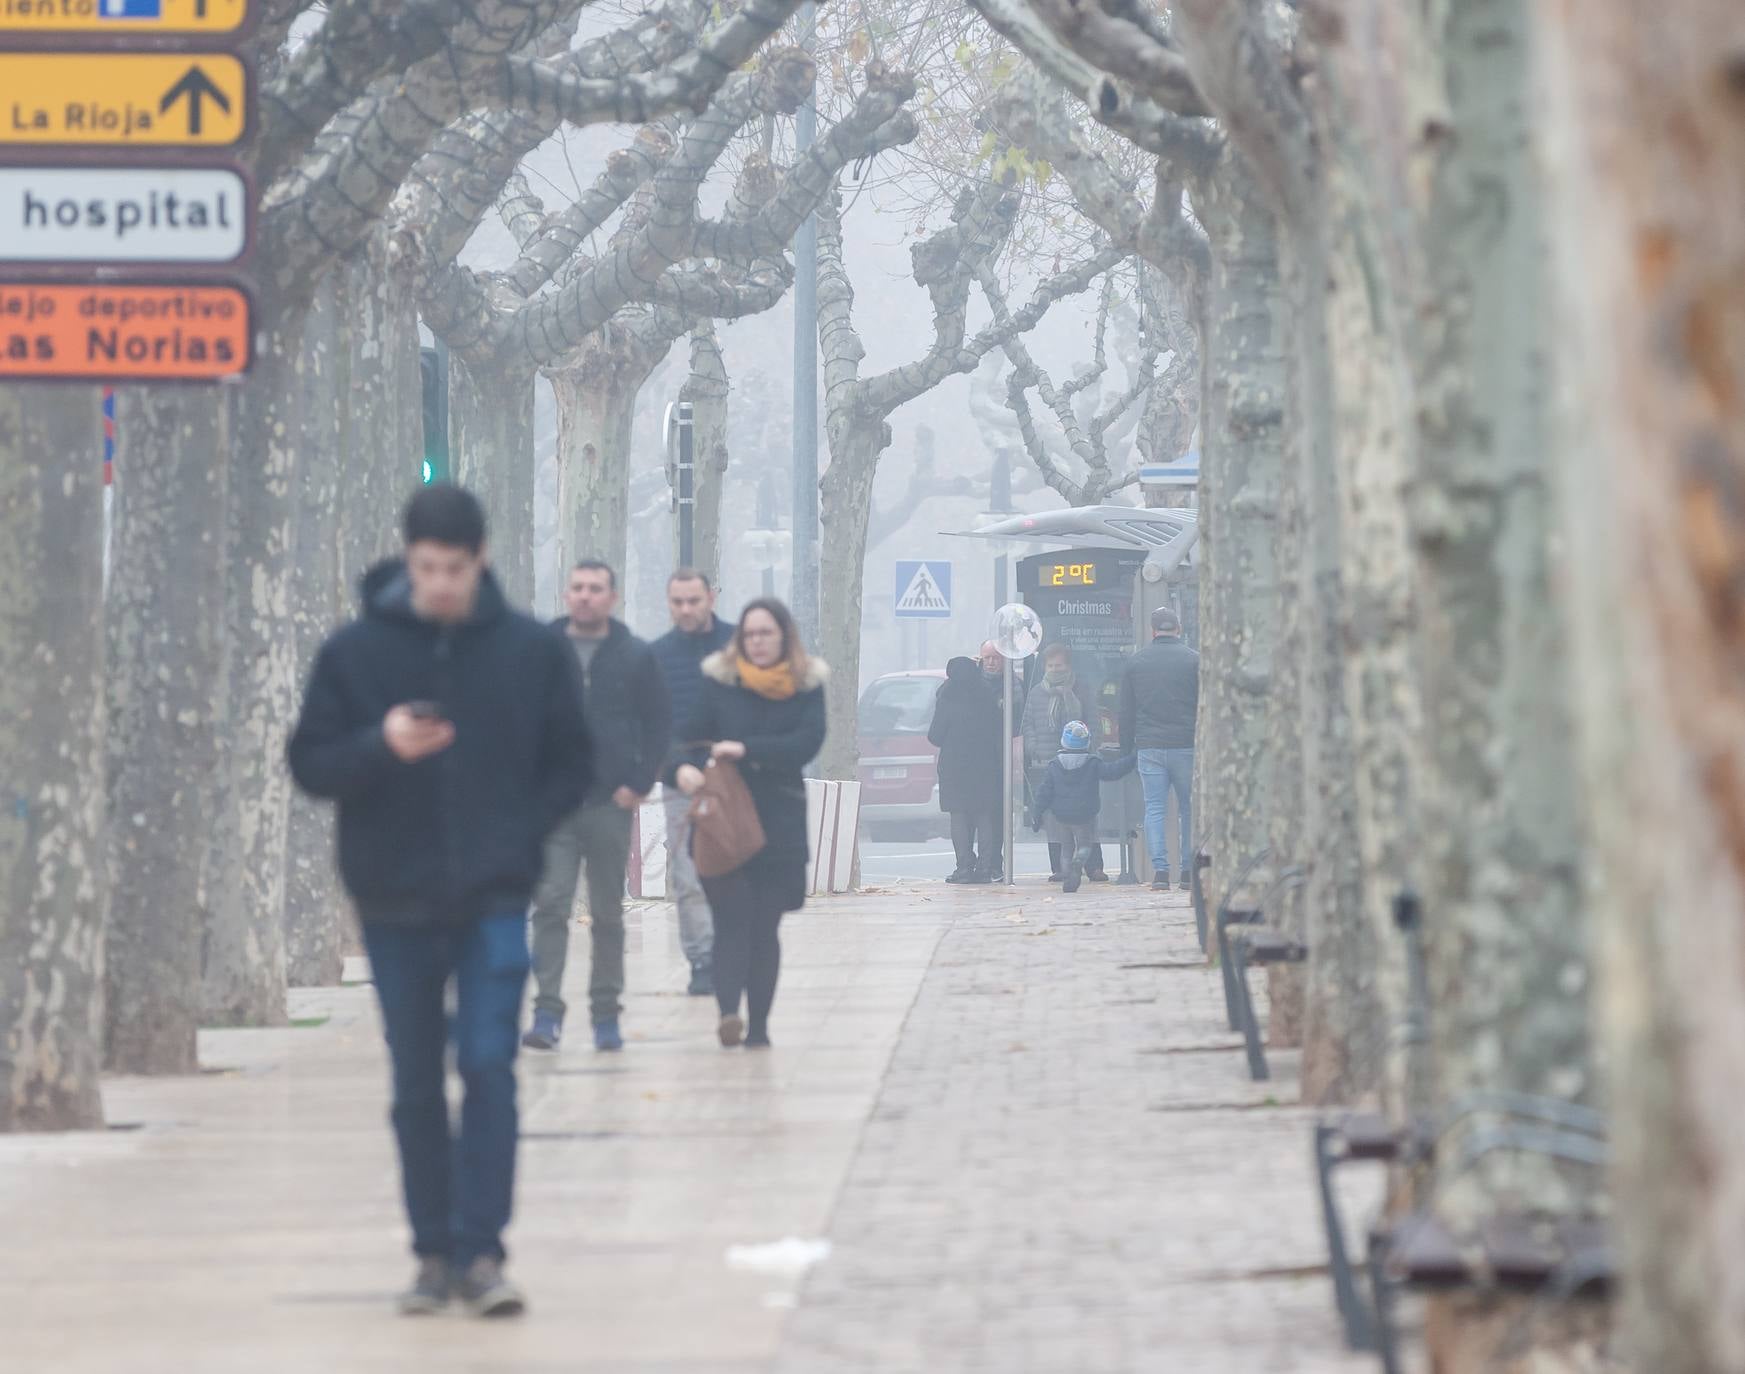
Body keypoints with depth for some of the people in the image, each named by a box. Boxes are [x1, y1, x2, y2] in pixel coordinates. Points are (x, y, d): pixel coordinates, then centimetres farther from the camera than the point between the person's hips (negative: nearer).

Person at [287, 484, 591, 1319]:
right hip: (395, 905, 1)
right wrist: (381, 746, -19)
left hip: (494, 901, -1)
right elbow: (310, 764, -1)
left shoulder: (532, 652, 0)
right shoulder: (355, 652, -1)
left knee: (490, 1069, -10)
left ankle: (480, 1251, -7)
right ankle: (434, 1254, 15)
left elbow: (570, 766, 8)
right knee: (416, 1085, 7)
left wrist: (519, 836, -6)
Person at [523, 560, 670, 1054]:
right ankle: (547, 1011, -13)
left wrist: (640, 784, -4)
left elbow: (659, 724, 7)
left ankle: (607, 1014, 14)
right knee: (551, 905, -10)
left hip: (610, 804, 0)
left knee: (608, 912, 7)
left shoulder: (635, 657, 4)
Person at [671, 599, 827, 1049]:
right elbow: (692, 735, -1)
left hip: (780, 823, 1)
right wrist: (685, 767, -23)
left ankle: (758, 1027, 10)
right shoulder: (719, 681, 4)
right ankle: (728, 1013, -26)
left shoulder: (806, 686, 4)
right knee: (732, 918, -13)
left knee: (765, 927, 5)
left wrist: (746, 750, -19)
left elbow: (807, 743, -9)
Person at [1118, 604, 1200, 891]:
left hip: (1149, 748, 1)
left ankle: (1160, 870, -9)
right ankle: (1189, 871, 7)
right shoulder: (1193, 660, -1)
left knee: (1154, 808, 2)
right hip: (1185, 746, -1)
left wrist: (1128, 749, 15)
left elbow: (1126, 712, 8)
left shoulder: (1136, 662, 6)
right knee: (1190, 807, 8)